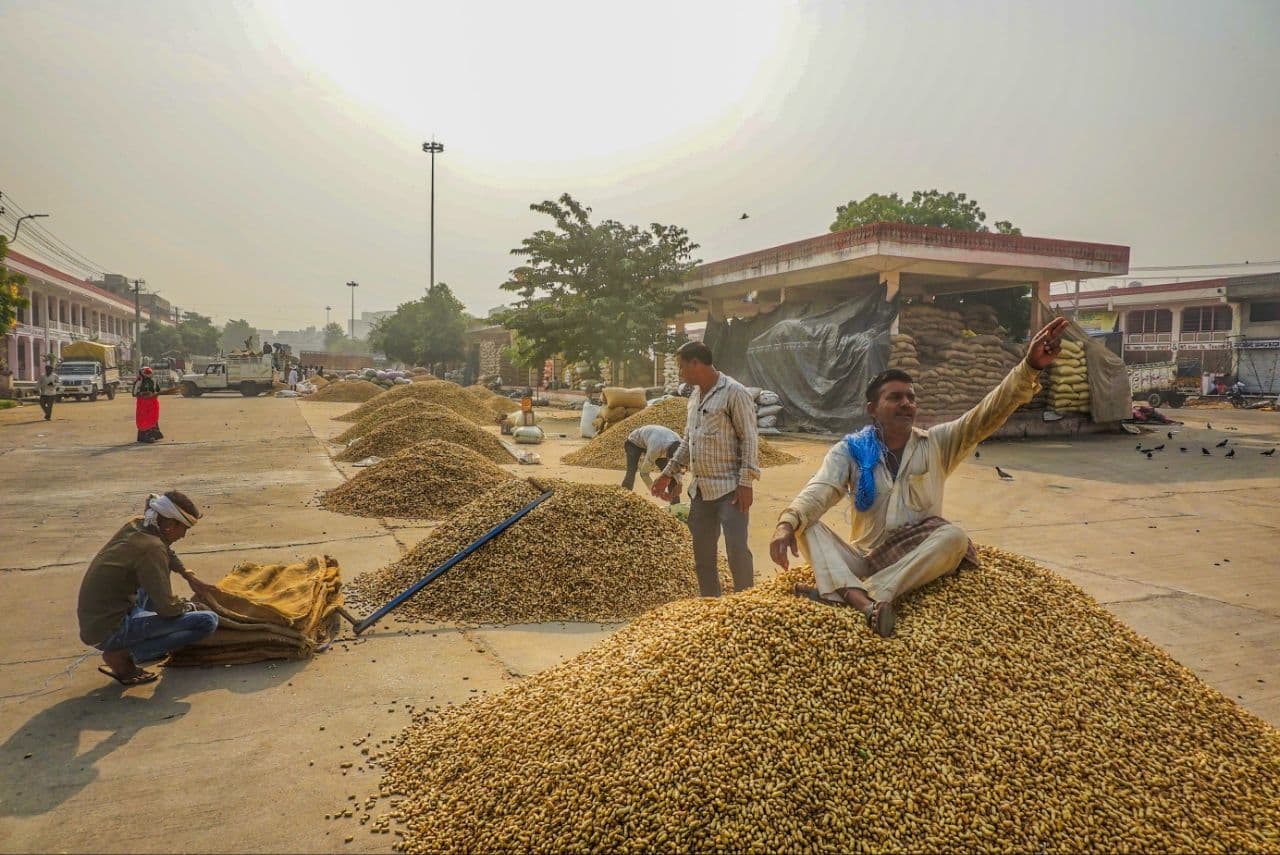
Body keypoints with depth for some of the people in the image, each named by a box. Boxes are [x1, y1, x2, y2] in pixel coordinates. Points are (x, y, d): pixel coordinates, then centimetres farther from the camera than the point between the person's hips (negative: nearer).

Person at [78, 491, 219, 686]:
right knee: (209, 621, -14)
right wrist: (189, 606, 1)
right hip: (109, 633, -9)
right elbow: (167, 609, -19)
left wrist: (189, 576, 23)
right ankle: (123, 655, -9)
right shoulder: (151, 549, -23)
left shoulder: (137, 525, 1)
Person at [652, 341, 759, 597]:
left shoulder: (734, 393, -11)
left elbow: (749, 440, -14)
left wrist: (745, 483, -18)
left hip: (729, 489, -8)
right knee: (702, 554, 12)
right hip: (700, 489, 8)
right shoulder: (695, 395, 13)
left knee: (737, 551, -11)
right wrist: (668, 473, 18)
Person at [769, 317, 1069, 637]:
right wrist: (787, 523, -35)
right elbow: (819, 491, -13)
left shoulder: (937, 443, 5)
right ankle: (866, 603, -47)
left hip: (919, 560, 0)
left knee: (954, 537, -30)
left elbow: (987, 415, -8)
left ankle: (841, 593, -38)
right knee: (807, 526, -22)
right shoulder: (850, 450, 1)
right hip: (866, 560, 0)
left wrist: (1029, 368, -23)